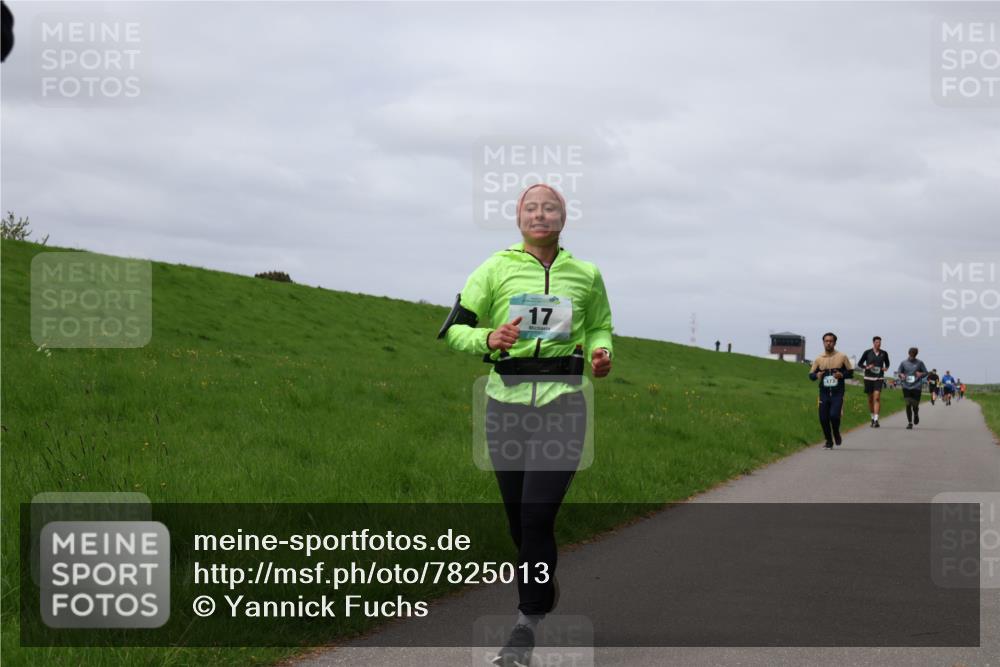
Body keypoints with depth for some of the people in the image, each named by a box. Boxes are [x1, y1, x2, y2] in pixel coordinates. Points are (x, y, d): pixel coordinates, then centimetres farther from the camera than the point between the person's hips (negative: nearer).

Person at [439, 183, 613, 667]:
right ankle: (544, 591, 36)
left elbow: (600, 326, 22)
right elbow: (454, 329, 1)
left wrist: (601, 352, -1)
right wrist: (488, 338, -20)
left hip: (562, 404, -1)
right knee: (518, 517, 9)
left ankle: (527, 623, -6)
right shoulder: (496, 269, 1)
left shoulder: (585, 275, 6)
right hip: (506, 402, 1)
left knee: (537, 514, -13)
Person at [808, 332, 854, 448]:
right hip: (824, 393, 2)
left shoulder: (842, 357, 1)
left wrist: (842, 375, -14)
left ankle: (836, 434, 12)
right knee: (823, 418, 0)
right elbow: (811, 375, 9)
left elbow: (851, 372, 6)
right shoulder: (818, 359, 5)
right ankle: (829, 441, 20)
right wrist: (817, 375, -14)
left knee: (834, 415, -18)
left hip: (837, 393, -2)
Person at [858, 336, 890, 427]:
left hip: (879, 378, -1)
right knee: (870, 399, 9)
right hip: (868, 378, 1)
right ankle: (872, 418, 27)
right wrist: (866, 367, -11)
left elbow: (887, 363, 22)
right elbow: (860, 363, 7)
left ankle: (876, 420, -20)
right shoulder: (867, 352, 0)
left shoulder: (884, 353, 4)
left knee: (877, 398, -15)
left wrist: (886, 368, 0)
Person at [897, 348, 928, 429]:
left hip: (916, 387, -1)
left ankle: (916, 415, 36)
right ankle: (910, 422, 6)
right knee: (908, 405, -5)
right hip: (906, 387, 1)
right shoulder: (903, 363, 5)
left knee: (915, 405, 0)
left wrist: (921, 374, -14)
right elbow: (899, 372, 11)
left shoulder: (919, 363, 3)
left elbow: (926, 372, 8)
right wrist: (901, 375, -12)